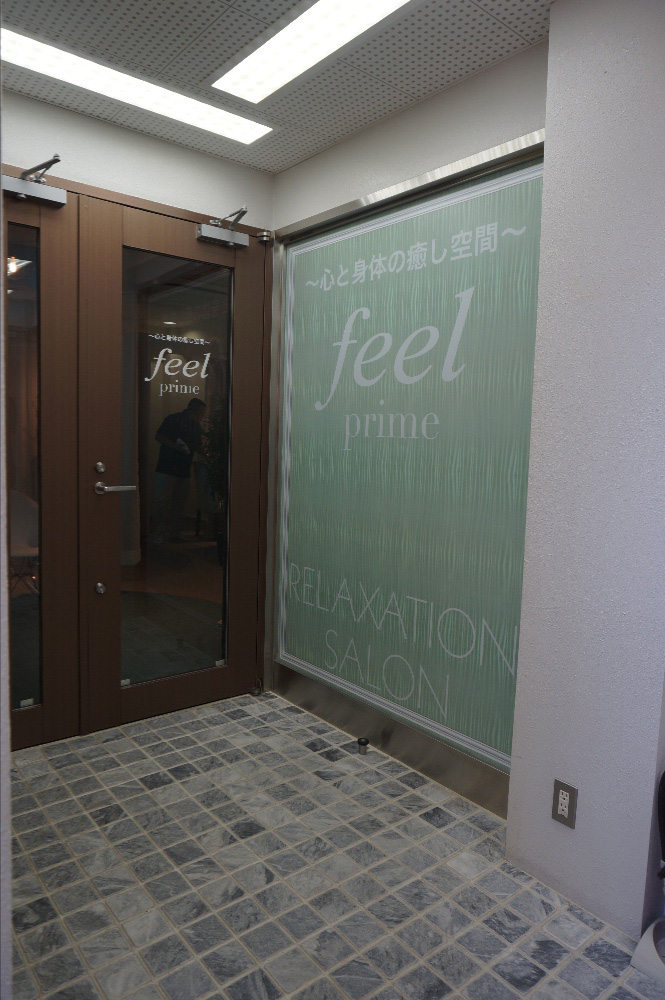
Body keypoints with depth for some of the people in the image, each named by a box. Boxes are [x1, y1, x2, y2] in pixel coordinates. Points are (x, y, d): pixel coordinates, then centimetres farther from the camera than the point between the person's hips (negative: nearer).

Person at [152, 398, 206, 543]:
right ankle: (157, 534, 1)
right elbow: (158, 436, -7)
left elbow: (197, 446, 21)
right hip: (166, 467, -6)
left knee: (179, 503, 7)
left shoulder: (196, 426, 14)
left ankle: (175, 533, 15)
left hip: (184, 469, 6)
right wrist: (174, 445, -20)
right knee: (162, 501, -5)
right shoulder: (173, 419, -5)